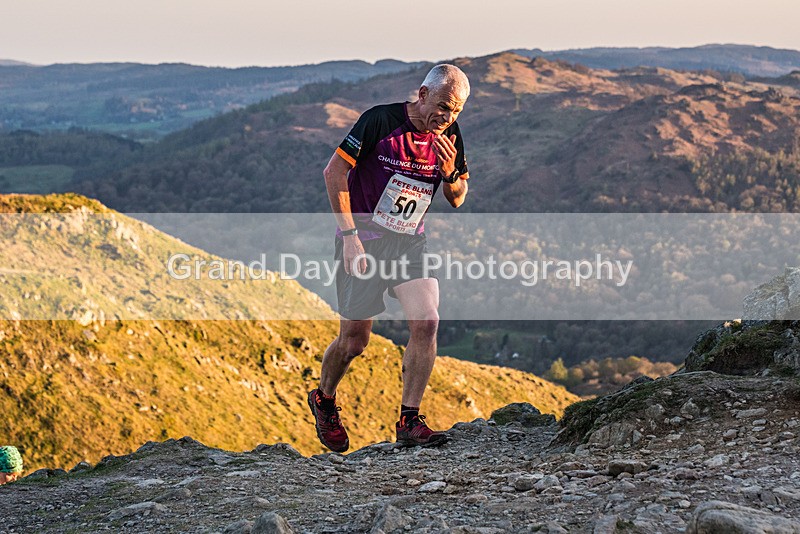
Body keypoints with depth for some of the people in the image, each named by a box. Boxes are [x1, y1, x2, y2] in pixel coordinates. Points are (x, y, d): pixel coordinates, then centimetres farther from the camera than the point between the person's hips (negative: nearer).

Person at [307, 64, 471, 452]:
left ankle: (408, 422, -9)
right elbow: (334, 172, -14)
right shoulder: (381, 120, -18)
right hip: (363, 242, -4)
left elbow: (456, 200, 7)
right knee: (354, 340, 2)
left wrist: (450, 173, -17)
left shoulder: (449, 134, -2)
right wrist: (350, 236, -17)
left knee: (426, 322, -17)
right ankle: (324, 400, 32)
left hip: (409, 242, 4)